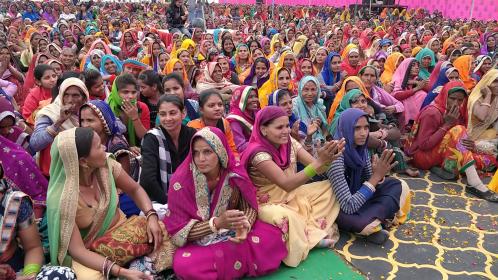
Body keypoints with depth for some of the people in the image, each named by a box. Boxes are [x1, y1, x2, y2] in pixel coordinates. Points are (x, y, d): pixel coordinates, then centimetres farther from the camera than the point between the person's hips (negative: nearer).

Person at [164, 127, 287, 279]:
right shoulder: (181, 181, -21)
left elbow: (249, 206, -3)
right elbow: (179, 231, -18)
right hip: (198, 241, -2)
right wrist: (217, 223, -33)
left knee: (273, 236, -18)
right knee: (184, 265, -33)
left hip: (233, 233, 3)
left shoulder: (234, 172, -14)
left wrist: (244, 226, -27)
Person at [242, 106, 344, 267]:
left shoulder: (289, 143, -4)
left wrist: (328, 158, -32)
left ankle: (311, 232, -12)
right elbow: (286, 184, -34)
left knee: (330, 186, -1)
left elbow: (315, 167, -8)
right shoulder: (258, 153, -26)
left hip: (290, 195, 8)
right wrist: (319, 161, -40)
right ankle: (312, 235, -8)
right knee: (288, 217, -39)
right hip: (267, 203, -7)